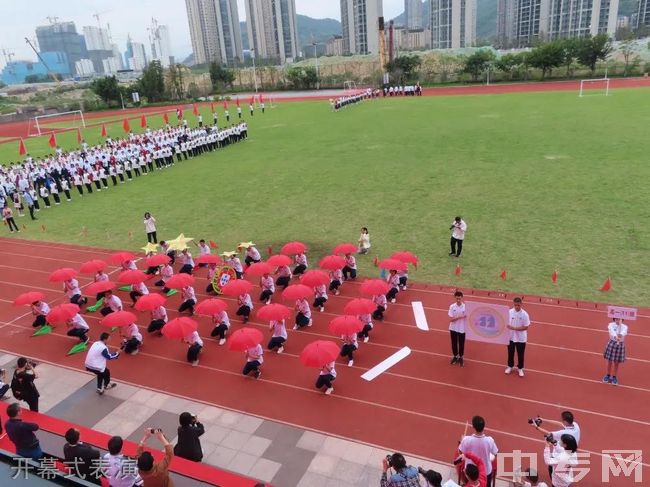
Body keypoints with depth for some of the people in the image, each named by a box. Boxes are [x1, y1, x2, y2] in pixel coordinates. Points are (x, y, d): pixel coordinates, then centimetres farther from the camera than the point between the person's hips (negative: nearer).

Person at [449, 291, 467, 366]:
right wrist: (459, 317, -27)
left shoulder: (465, 307, -12)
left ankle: (460, 357, 29)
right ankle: (455, 356, 34)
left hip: (462, 329, -1)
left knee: (461, 344, 11)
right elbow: (451, 319, -13)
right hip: (453, 329, 1)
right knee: (454, 343, 14)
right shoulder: (452, 306, -11)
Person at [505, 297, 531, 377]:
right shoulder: (509, 312, -10)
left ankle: (520, 368, 32)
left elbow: (526, 327, -15)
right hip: (511, 337, 2)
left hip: (521, 338, -2)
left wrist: (515, 328, -24)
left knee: (520, 354, 12)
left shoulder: (524, 314, -16)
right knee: (510, 353, 16)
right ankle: (510, 366, 37)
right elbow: (506, 324, 0)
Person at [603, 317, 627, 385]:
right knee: (609, 361, 9)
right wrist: (615, 337, -49)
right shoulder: (611, 325, -7)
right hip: (612, 343, 0)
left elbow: (624, 332, -29)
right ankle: (608, 375, 28)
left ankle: (614, 377, 25)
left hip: (620, 344, 0)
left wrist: (621, 335, -53)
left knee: (617, 362, 9)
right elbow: (612, 331, -28)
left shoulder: (624, 327, -6)